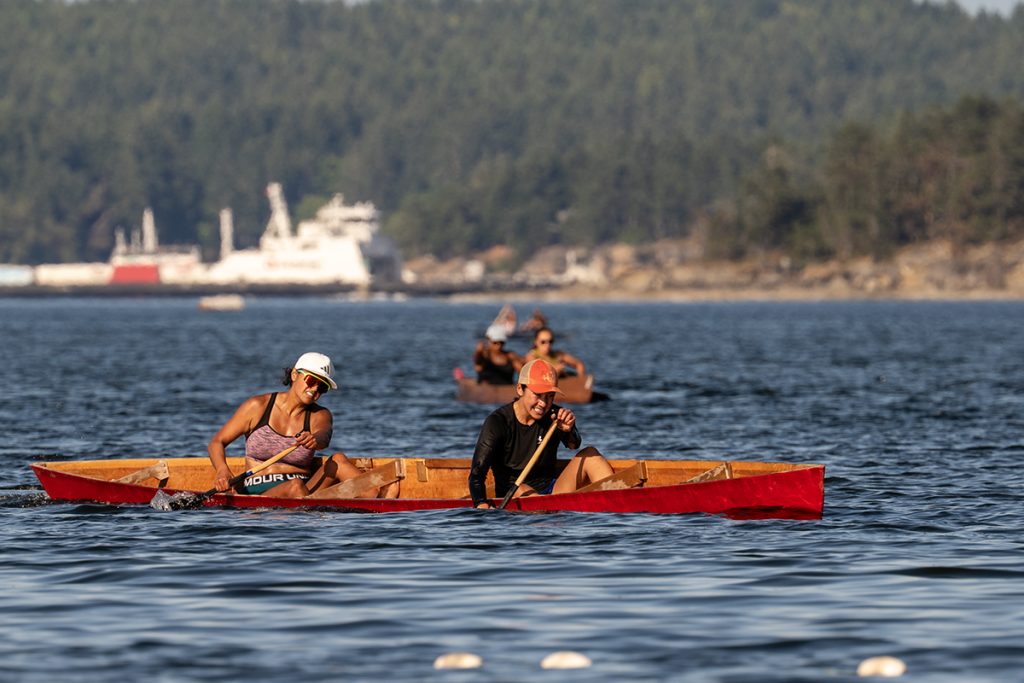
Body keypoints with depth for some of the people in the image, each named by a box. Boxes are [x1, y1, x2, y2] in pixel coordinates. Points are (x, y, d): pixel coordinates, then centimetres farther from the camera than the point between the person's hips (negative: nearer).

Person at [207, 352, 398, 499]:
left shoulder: (320, 416, 9)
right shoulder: (258, 406, 4)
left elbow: (324, 435, -16)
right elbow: (217, 442, 4)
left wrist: (316, 439, -42)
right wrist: (222, 470, -18)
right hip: (258, 494, -3)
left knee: (337, 461, -22)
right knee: (295, 486, -35)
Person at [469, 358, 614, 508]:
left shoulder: (554, 416, 1)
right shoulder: (498, 422, -11)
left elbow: (574, 445, -17)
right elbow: (476, 475, -18)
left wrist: (568, 431, -41)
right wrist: (482, 505, -37)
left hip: (553, 492, 4)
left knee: (590, 454, -12)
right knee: (520, 490, -37)